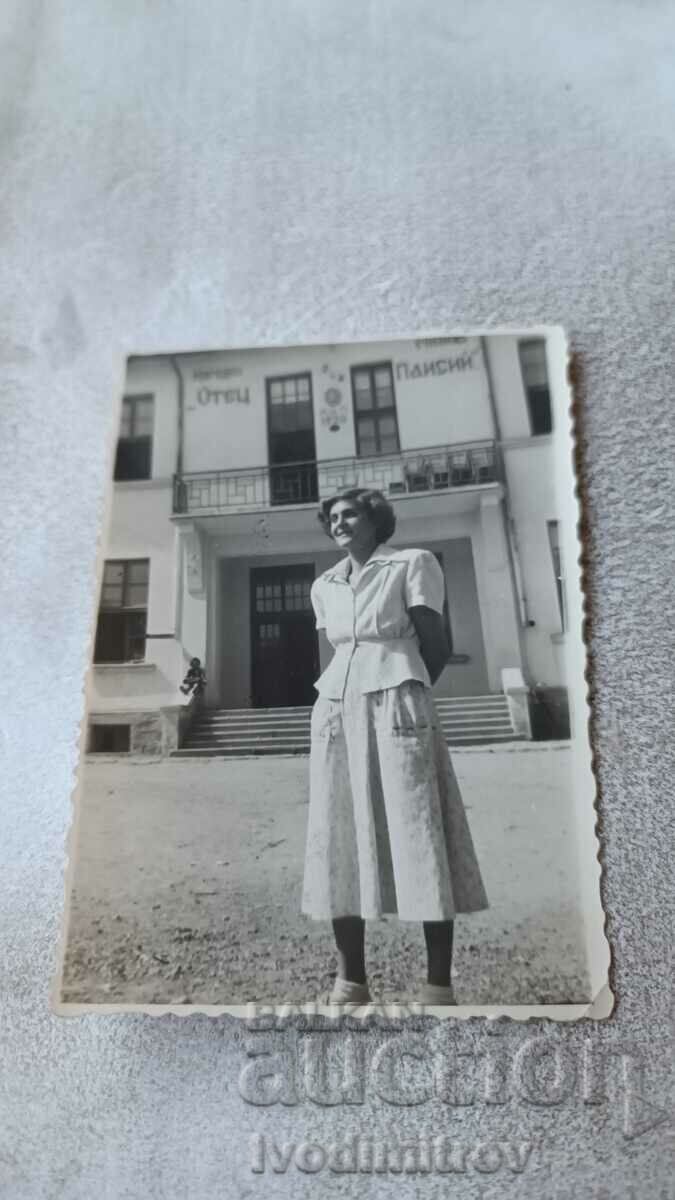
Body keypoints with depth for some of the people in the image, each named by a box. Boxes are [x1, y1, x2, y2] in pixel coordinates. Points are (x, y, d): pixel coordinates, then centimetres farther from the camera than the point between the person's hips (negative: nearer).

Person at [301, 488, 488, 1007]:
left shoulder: (413, 564, 2)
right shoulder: (324, 585, 17)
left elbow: (438, 645, 1)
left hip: (396, 708, -5)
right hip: (336, 711, 5)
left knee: (418, 837, -5)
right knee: (340, 841, 2)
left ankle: (438, 984, 4)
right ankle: (351, 981, 13)